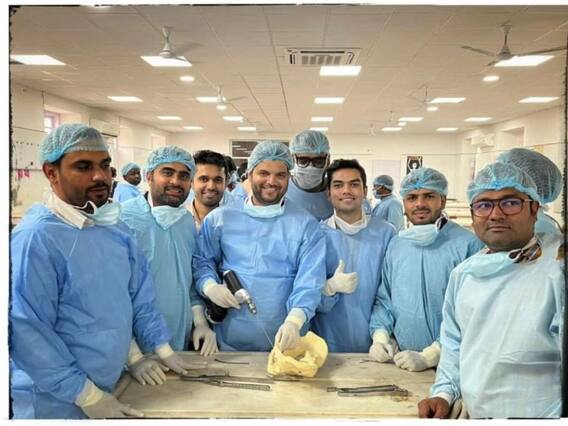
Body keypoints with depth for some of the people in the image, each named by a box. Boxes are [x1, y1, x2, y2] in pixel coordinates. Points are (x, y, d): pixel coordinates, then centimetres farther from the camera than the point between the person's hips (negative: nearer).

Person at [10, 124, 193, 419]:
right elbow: (26, 334, -25)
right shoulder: (36, 238, -23)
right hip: (56, 403, -7)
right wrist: (87, 396, -21)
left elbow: (139, 296, 9)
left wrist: (163, 349, 7)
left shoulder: (115, 229, 2)